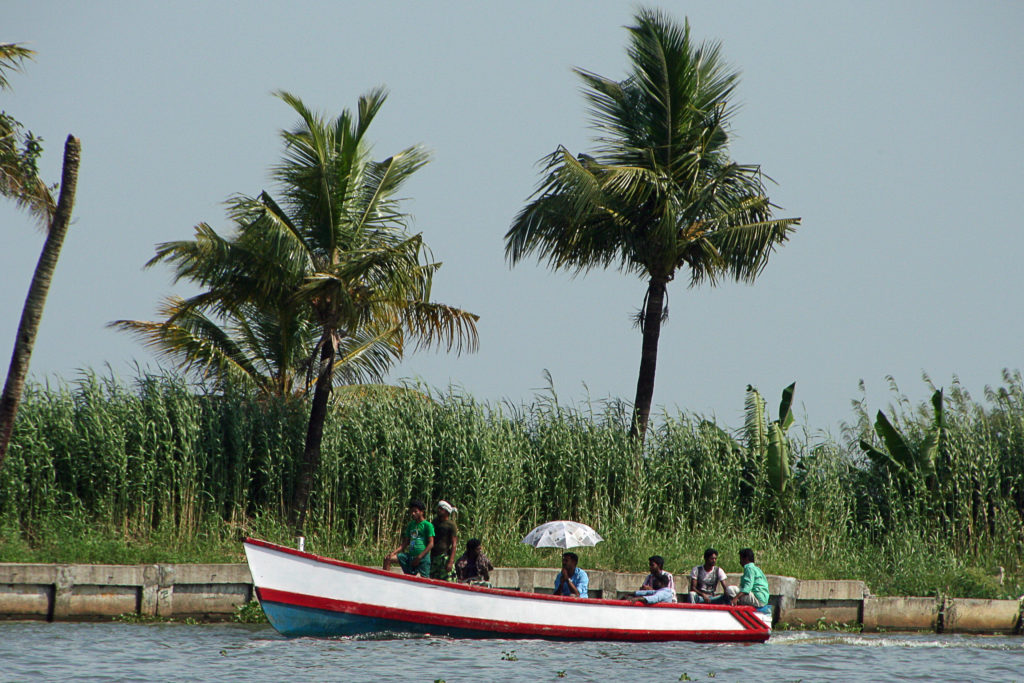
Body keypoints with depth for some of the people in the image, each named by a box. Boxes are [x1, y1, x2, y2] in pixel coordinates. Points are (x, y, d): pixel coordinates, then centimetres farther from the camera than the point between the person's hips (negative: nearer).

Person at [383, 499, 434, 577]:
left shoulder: (427, 525, -4)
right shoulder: (411, 525, 16)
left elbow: (431, 544, -10)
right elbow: (405, 544, 17)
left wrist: (419, 557, -16)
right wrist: (393, 553, 3)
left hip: (423, 557, -7)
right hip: (410, 555, 7)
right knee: (387, 559, -4)